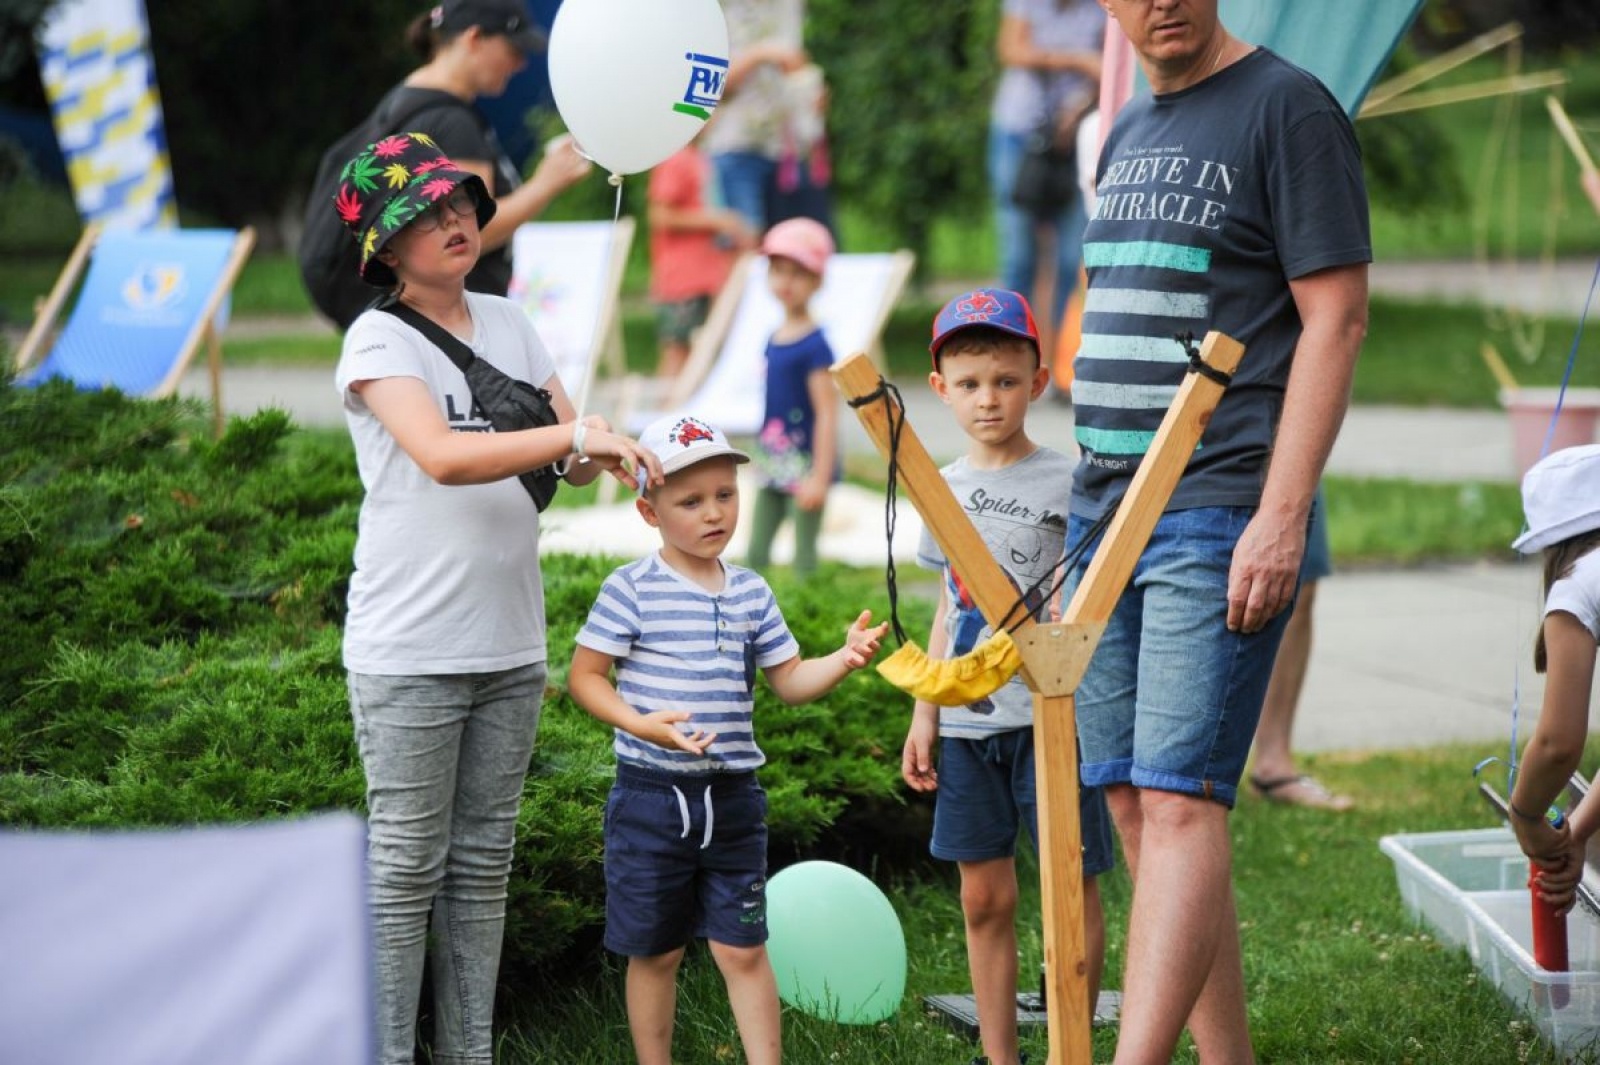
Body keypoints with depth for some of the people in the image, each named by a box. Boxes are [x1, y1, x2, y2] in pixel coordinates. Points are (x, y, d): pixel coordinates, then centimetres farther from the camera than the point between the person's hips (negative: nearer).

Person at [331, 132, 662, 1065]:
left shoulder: (508, 324, 10)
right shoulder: (379, 340, -8)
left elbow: (573, 460, 9)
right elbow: (442, 456, -24)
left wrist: (634, 452, -13)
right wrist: (578, 434, -29)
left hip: (510, 644, 6)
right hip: (410, 652, -6)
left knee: (483, 864, 11)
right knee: (407, 869, -2)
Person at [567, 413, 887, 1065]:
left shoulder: (750, 593, 7)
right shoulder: (632, 590, -8)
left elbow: (789, 681, 11)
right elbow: (584, 676, -7)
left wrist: (843, 659, -8)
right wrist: (643, 724, -22)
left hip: (732, 797, 3)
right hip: (652, 795, -3)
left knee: (743, 948, 6)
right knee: (656, 952, 8)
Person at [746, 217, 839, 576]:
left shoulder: (814, 346, -15)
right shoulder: (774, 339, 9)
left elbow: (827, 413, -18)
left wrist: (820, 476, -21)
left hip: (805, 464, -8)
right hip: (773, 464, 8)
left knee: (804, 557, -2)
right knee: (756, 553, 11)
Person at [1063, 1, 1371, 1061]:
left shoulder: (1289, 108, -4)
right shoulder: (1127, 136, 19)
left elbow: (1337, 319, -10)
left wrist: (1281, 519, -18)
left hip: (1221, 514, -8)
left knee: (1178, 801, -15)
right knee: (1133, 805, 6)